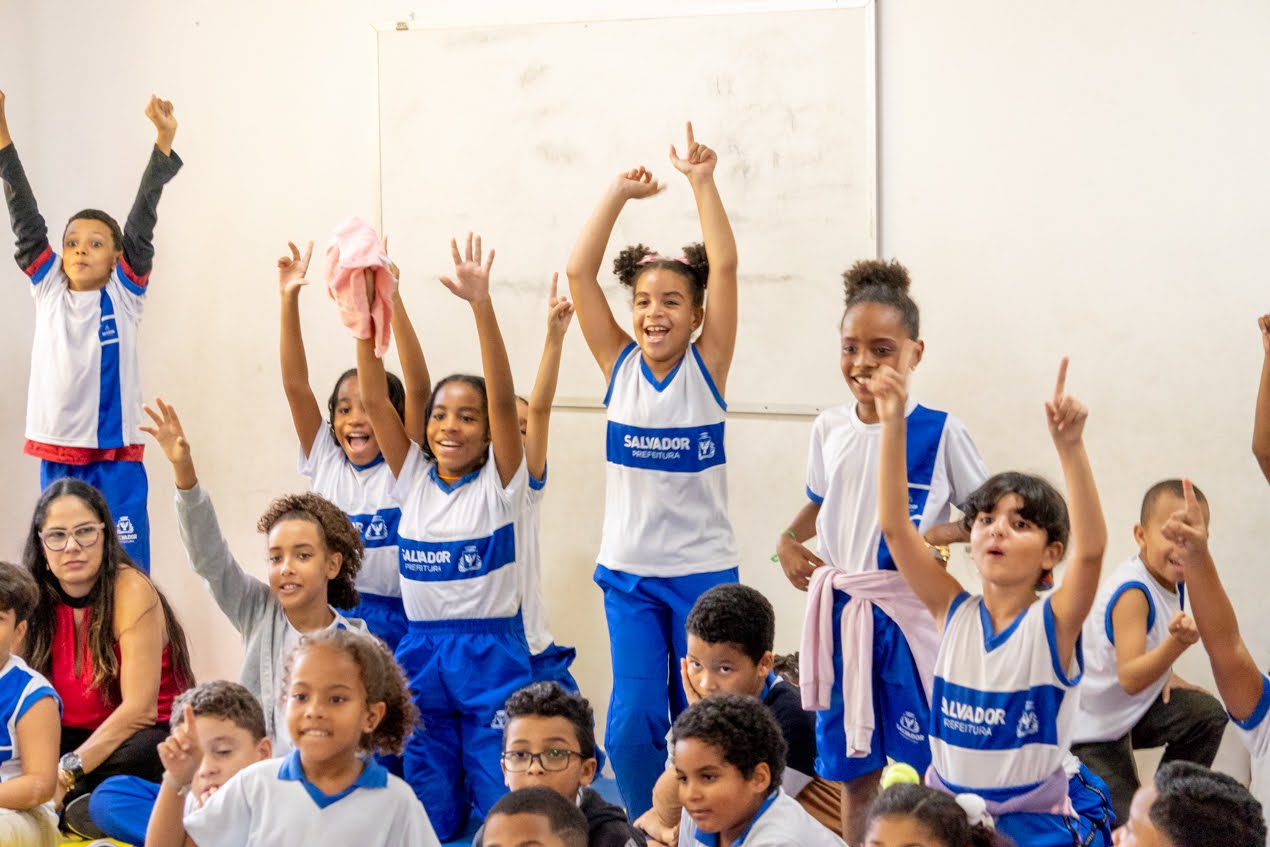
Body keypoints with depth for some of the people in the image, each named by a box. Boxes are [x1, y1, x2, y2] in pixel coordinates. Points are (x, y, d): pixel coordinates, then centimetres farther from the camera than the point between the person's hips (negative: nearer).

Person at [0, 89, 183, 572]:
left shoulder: (125, 295, 2)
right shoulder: (48, 290, 7)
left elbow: (142, 221, -7)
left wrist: (163, 142, -17)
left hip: (115, 455, -2)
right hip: (57, 453, 3)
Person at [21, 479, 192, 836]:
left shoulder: (131, 591, -16)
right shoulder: (36, 598, -2)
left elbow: (140, 709, -22)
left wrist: (68, 770, -30)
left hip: (151, 735, -4)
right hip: (76, 736, 4)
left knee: (128, 759, -38)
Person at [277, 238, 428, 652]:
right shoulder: (325, 461, 9)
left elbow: (418, 387, -12)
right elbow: (295, 384, 3)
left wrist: (392, 300, -21)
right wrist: (289, 299, -7)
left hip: (395, 622, -3)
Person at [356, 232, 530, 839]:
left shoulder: (498, 483, -4)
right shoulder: (413, 479, 6)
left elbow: (504, 400, -18)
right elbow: (374, 400, -3)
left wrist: (481, 304, -30)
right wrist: (368, 314, -16)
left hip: (490, 652, -3)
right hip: (421, 652, 3)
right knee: (431, 817, 7)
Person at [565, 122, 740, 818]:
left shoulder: (707, 367, -4)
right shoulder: (618, 364, 0)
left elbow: (724, 266, -14)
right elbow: (579, 271, -7)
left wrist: (702, 182, -15)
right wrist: (622, 192, -10)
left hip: (703, 570, -1)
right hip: (628, 571, 1)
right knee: (631, 725, -6)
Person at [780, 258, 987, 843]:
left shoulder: (939, 431, -7)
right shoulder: (829, 428, 6)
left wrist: (944, 533, -18)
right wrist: (788, 539, 5)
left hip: (908, 610, -4)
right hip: (839, 606, 4)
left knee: (924, 763, -3)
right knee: (853, 770, 13)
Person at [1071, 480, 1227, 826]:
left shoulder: (1172, 578, -4)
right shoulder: (1132, 593, -32)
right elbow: (1129, 679, -41)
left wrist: (1166, 674, 1)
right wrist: (1177, 643, -54)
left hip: (1133, 707, 8)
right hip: (1091, 729, -8)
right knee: (1128, 824, -10)